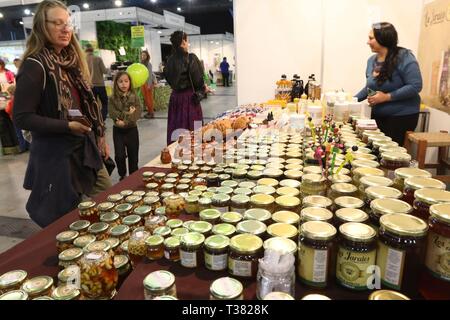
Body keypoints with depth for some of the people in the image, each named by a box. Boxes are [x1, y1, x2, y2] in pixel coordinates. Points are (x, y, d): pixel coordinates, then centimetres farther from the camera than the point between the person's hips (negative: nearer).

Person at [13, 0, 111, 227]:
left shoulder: (71, 60, 9)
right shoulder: (34, 66, -15)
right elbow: (21, 117, -17)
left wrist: (100, 136, 14)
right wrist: (68, 126, -24)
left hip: (85, 148, 8)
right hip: (55, 155, -7)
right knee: (64, 219, 7)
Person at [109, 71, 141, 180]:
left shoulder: (134, 97, -4)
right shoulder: (113, 98, -3)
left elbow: (137, 114, -13)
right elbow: (113, 114, -13)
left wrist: (125, 121, -22)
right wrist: (127, 114, -18)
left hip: (132, 130, 0)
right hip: (118, 130, 0)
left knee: (133, 155, 9)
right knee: (119, 156, -3)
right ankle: (122, 175, 19)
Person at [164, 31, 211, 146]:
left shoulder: (170, 60, 4)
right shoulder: (191, 58, -11)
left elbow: (168, 78, 10)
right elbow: (197, 79, -12)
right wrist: (204, 88, 7)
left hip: (175, 96, 6)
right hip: (189, 96, -5)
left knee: (176, 125, 12)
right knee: (191, 127, 2)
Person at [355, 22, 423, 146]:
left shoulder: (404, 57, -16)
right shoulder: (372, 60, 5)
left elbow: (415, 86, -20)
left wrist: (387, 97, -22)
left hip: (402, 116, -6)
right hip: (378, 115, 6)